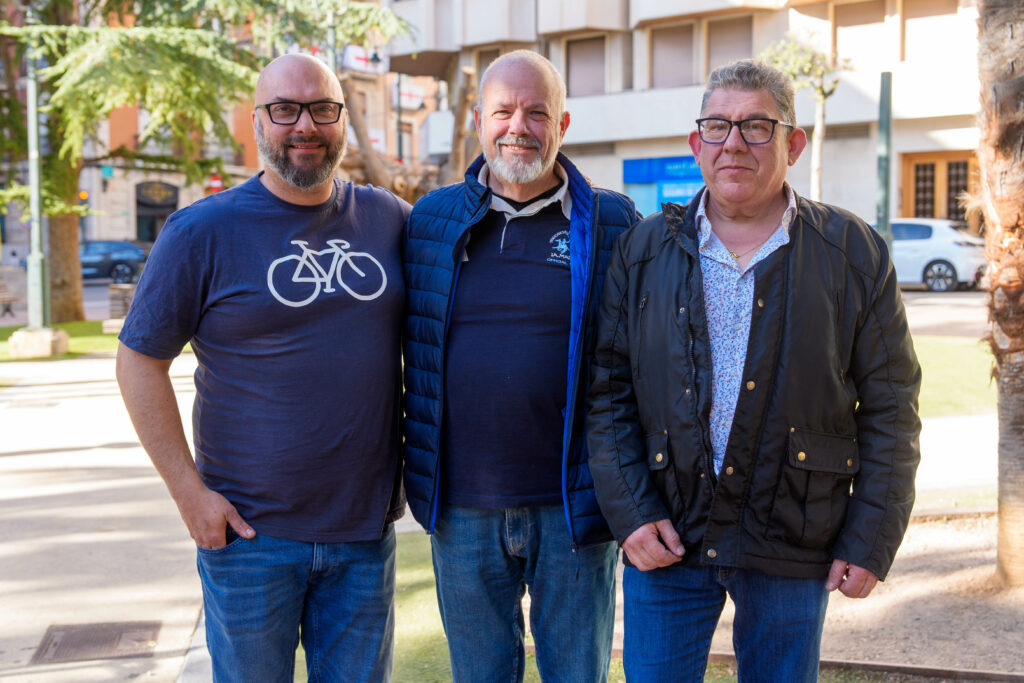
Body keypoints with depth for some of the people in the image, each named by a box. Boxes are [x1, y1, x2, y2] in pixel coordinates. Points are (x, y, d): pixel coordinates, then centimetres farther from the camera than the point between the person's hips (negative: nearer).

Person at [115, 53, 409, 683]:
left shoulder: (390, 218, 4)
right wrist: (189, 491, -9)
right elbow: (139, 359, -4)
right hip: (249, 532, -2)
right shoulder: (202, 231, -6)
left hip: (366, 527, 3)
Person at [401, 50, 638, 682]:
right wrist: (418, 476, 8)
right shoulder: (430, 221, 4)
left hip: (572, 507, -2)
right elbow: (403, 343, 12)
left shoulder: (612, 225, -2)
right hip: (461, 510, 2)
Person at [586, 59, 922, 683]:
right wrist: (629, 510, -8)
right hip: (665, 538, 1)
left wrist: (871, 540, -4)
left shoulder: (855, 254, 0)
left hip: (793, 547, 0)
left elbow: (890, 409, 0)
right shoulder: (642, 251, 3)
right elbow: (606, 391, 2)